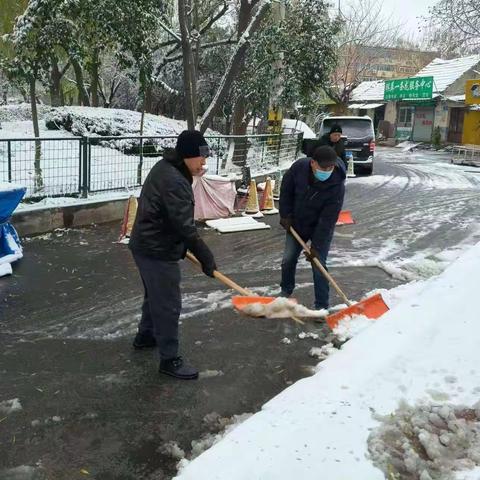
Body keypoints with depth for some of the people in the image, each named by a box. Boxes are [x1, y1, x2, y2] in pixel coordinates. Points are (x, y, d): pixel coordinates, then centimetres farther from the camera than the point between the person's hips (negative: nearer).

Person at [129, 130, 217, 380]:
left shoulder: (165, 168, 7)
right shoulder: (174, 181, -26)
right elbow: (185, 226, -28)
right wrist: (206, 257, -23)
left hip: (146, 245, 11)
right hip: (158, 252, -11)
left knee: (154, 295, 27)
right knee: (168, 305, -1)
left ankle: (145, 335, 46)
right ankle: (169, 359, 9)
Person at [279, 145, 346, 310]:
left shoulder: (337, 185, -32)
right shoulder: (299, 167, -23)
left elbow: (328, 219, -27)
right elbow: (286, 189, -3)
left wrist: (316, 246, -25)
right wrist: (285, 215, -4)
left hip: (321, 229, -4)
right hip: (296, 224, 4)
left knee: (318, 266, -6)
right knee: (288, 260, 12)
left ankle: (321, 306, 7)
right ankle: (286, 290, 38)